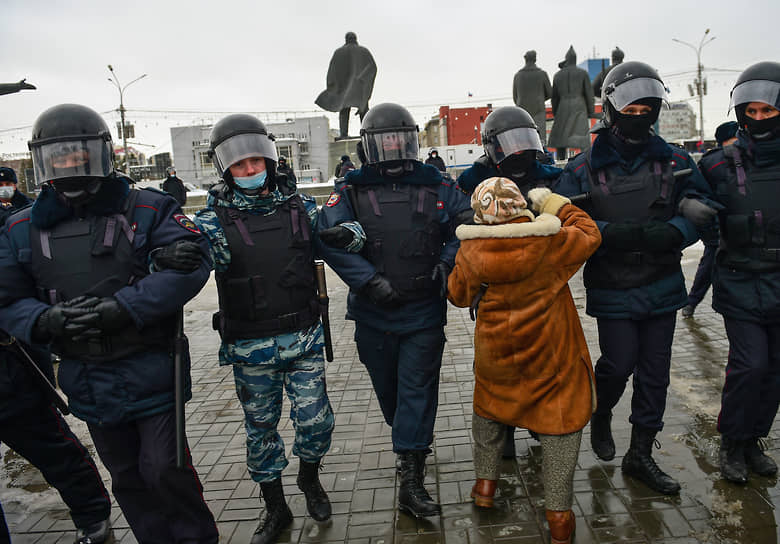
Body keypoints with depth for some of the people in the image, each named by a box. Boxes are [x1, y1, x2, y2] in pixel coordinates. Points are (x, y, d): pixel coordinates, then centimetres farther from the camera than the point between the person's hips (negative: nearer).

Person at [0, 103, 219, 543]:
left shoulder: (148, 209, -6)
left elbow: (191, 264, -18)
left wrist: (121, 309, -26)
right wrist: (48, 320, -18)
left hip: (151, 372, -4)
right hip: (88, 384, 4)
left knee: (164, 470, 3)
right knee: (127, 478, 19)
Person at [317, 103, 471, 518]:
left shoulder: (435, 187, 2)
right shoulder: (350, 192, -2)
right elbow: (330, 240, -13)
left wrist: (445, 266, -12)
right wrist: (371, 281, -21)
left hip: (425, 311, 0)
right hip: (374, 314, 1)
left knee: (417, 389, 0)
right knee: (387, 387, 16)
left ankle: (410, 479, 8)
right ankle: (412, 441, 45)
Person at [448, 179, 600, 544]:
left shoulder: (471, 250, -14)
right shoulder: (549, 241, -17)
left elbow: (459, 295, 2)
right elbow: (590, 235, 2)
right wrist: (555, 204, 8)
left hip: (495, 352, 2)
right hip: (550, 353, -1)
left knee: (489, 407, 26)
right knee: (560, 418, 11)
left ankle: (485, 483, 36)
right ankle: (558, 514, 15)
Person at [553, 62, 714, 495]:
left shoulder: (675, 161, 3)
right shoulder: (585, 169, -6)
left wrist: (667, 232, -23)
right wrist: (615, 233, -28)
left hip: (662, 286, 4)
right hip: (612, 291, -3)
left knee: (655, 371, 10)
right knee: (619, 363, -1)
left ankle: (641, 455, 27)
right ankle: (601, 413, 35)